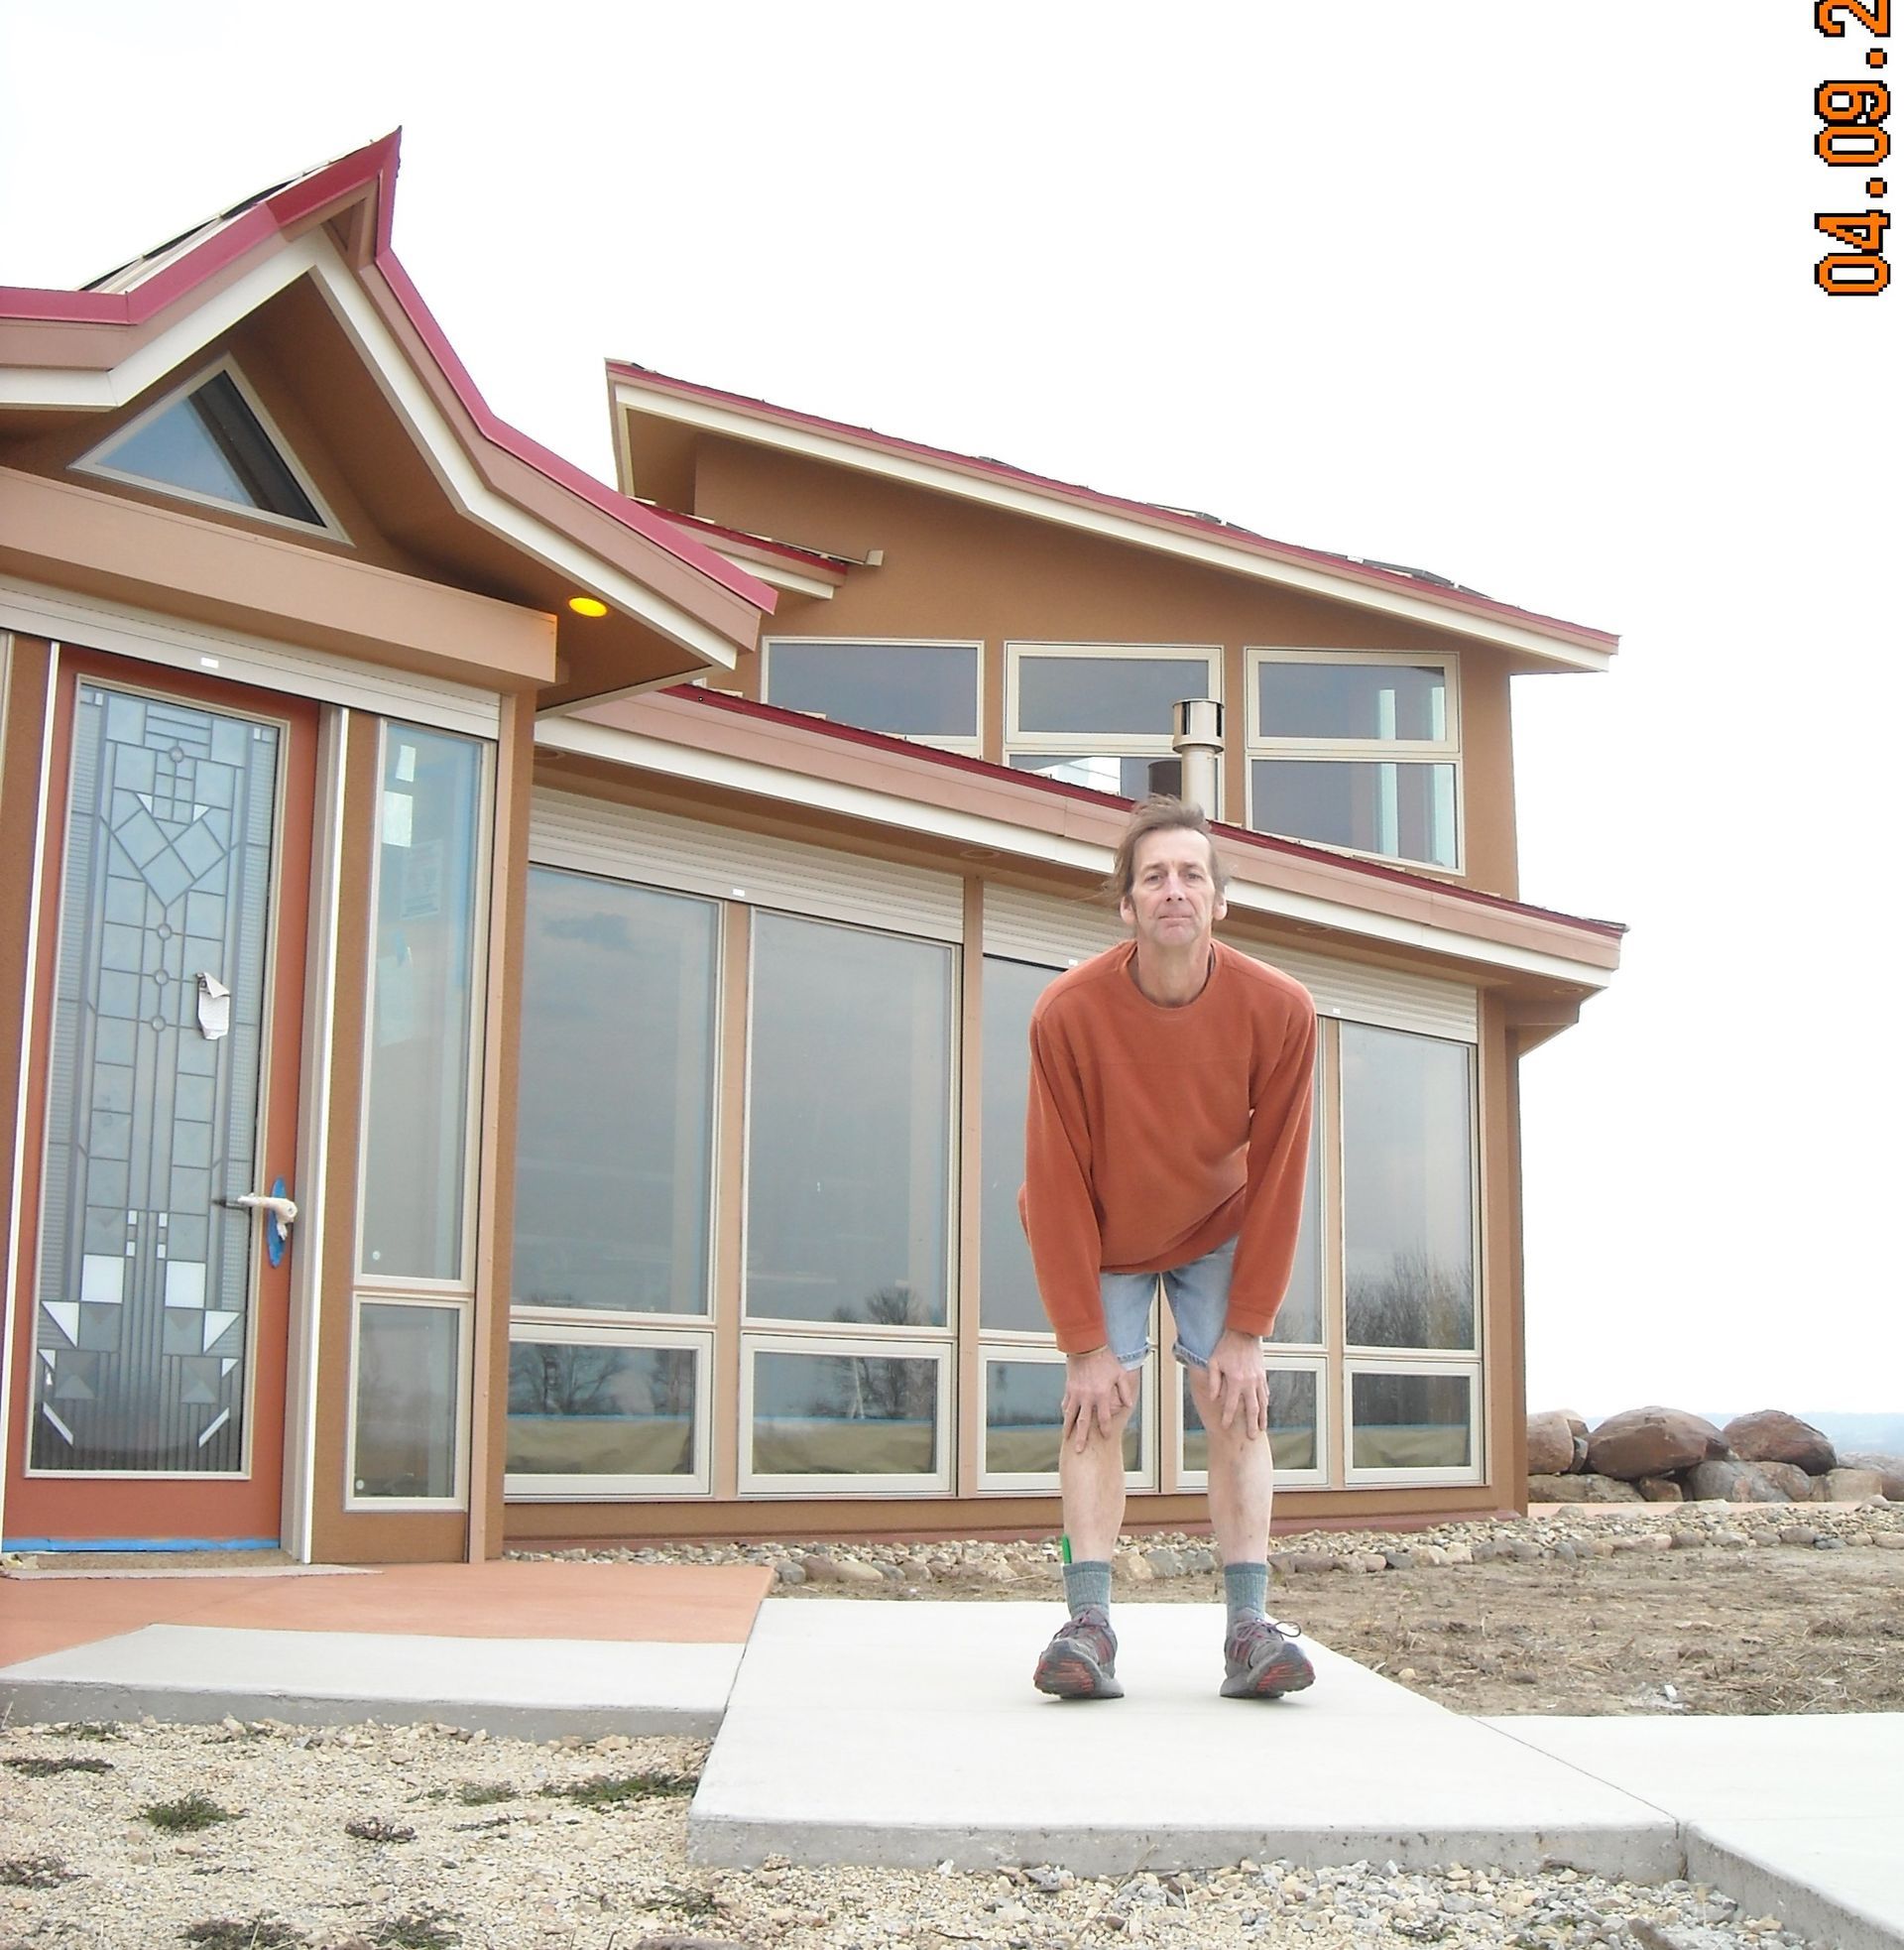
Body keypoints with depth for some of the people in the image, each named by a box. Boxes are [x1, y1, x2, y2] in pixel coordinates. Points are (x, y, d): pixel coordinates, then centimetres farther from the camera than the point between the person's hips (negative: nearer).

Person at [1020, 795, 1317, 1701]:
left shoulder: (1280, 1011, -26)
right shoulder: (1067, 1013, -29)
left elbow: (1276, 1177, -16)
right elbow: (1056, 1184, -22)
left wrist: (1246, 1330, -14)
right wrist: (1084, 1341, -20)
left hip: (1217, 1234, 1)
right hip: (1102, 1241, -1)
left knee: (1236, 1407, -8)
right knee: (1097, 1407, -13)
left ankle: (1250, 1627, -9)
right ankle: (1089, 1625, -15)